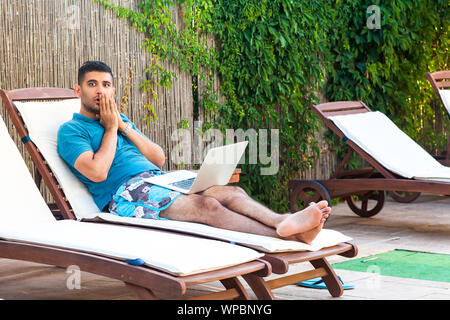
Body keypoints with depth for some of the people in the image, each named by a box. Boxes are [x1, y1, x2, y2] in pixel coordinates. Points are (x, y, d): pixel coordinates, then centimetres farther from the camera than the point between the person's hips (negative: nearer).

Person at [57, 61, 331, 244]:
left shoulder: (119, 119, 28)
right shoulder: (71, 130, 6)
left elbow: (159, 158, 19)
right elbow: (97, 172, -13)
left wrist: (124, 126, 9)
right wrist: (111, 129, 1)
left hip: (159, 181, 8)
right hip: (127, 194, -8)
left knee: (232, 192, -18)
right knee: (207, 205, -30)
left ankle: (284, 222, -42)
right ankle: (284, 236, -44)